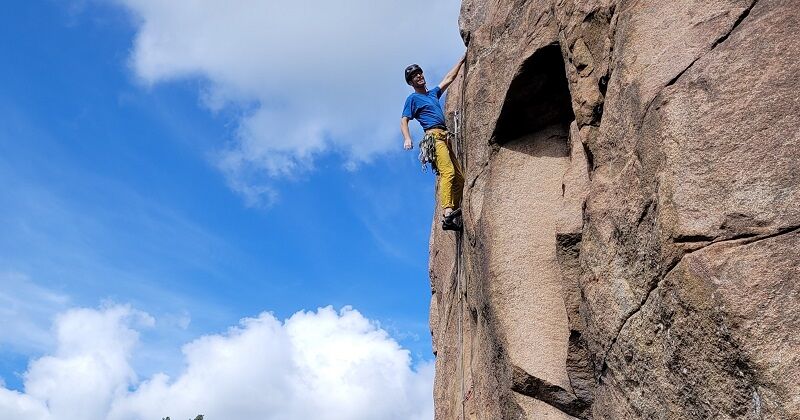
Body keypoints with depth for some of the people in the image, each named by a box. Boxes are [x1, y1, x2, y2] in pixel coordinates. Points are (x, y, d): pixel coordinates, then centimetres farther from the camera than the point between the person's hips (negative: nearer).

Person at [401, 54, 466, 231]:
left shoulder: (433, 93, 29)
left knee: (459, 177, -4)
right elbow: (404, 121, 0)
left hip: (445, 137, 8)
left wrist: (462, 59, 43)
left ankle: (452, 218, -8)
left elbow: (449, 78, 40)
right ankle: (447, 213, -41)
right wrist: (407, 138, -19)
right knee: (448, 171, -28)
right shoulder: (413, 98, 9)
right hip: (434, 135, -8)